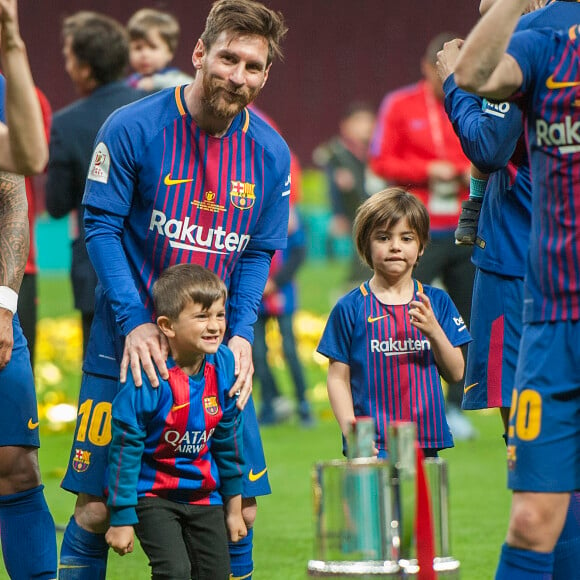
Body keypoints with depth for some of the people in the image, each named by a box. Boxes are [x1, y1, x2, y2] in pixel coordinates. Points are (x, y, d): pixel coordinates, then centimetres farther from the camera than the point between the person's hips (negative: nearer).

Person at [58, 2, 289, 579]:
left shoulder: (271, 153, 1)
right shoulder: (133, 128, -10)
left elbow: (258, 254, 8)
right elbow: (100, 225, -8)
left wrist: (241, 334, -7)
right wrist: (133, 322, -17)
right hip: (128, 345, -3)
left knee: (238, 508, 1)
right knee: (97, 508, -3)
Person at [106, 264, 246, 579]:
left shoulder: (223, 365, -7)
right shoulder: (147, 377, -24)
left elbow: (227, 438, 7)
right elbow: (125, 449, -17)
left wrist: (234, 505, 14)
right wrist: (122, 519, -13)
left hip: (203, 496, 6)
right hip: (153, 495, -6)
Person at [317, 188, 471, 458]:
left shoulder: (436, 302, 10)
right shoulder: (350, 308, 2)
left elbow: (456, 373, 7)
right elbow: (338, 378, 0)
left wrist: (433, 331, -9)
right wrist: (349, 427, -14)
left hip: (425, 441, 3)